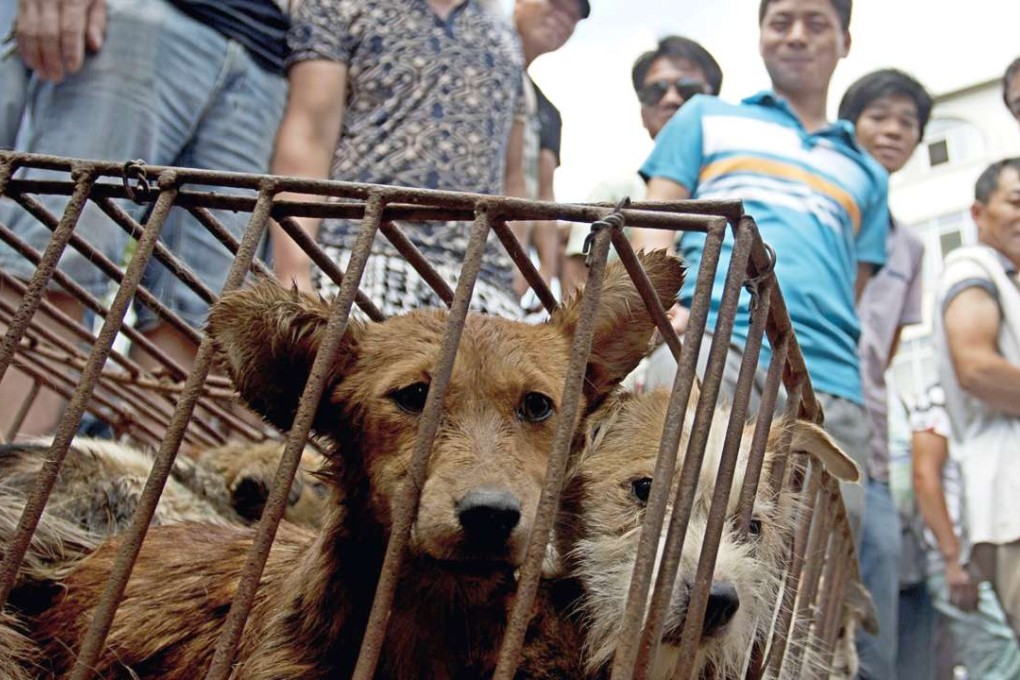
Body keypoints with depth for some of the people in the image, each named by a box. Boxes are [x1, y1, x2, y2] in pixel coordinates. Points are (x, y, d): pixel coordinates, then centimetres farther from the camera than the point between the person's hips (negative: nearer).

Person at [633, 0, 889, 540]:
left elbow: (857, 293, 24)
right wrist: (666, 305, -9)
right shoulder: (708, 118, 25)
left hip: (831, 379, 3)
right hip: (716, 339, -3)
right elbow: (656, 220, 12)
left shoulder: (866, 174, 31)